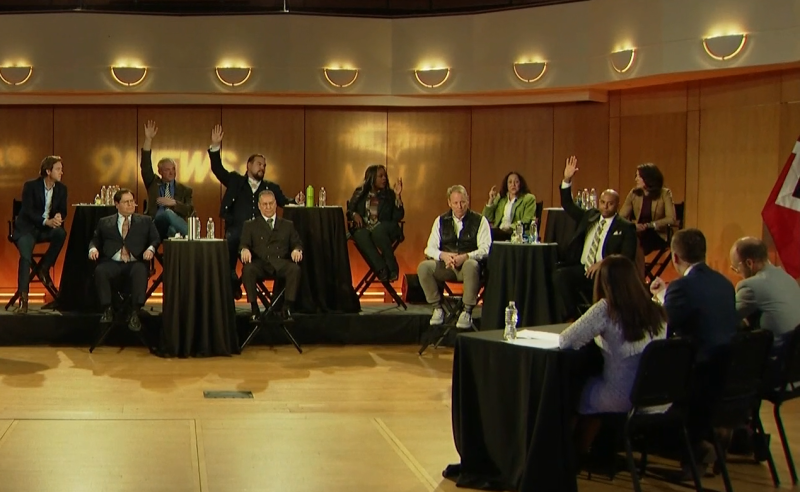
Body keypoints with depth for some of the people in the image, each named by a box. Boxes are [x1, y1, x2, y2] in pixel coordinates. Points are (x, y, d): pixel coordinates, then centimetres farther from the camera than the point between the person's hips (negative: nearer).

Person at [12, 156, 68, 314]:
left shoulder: (61, 188, 4)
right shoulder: (30, 186, -8)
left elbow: (63, 211, 5)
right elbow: (28, 211, -15)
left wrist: (59, 217, -21)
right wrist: (46, 221, -30)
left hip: (47, 228, 4)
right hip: (27, 228, -4)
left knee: (61, 233, -30)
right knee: (25, 256, -29)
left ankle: (43, 269, -11)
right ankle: (23, 298, -29)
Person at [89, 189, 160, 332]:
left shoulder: (145, 221, 18)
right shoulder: (104, 222, 20)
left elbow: (156, 239, 12)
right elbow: (95, 240, 20)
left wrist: (150, 249, -10)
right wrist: (93, 249, -4)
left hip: (136, 263, -1)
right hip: (112, 262, 1)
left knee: (140, 271, -36)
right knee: (100, 271, -32)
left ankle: (135, 313, -32)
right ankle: (107, 309, -18)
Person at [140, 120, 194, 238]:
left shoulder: (184, 190, 20)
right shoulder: (153, 183, 21)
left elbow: (189, 211, 8)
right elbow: (146, 166, 6)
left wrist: (173, 202, -9)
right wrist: (148, 140, -4)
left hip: (175, 225, 0)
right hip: (155, 225, 0)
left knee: (169, 212, -36)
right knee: (168, 213, -35)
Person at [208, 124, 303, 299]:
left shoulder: (271, 187, 23)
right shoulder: (235, 181, 20)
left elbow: (284, 202, 14)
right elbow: (217, 169, 12)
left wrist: (295, 201, -9)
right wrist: (215, 146, 0)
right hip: (237, 231, -1)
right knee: (230, 239, -36)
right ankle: (232, 281, -20)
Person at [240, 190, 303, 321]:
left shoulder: (288, 225, 24)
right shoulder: (250, 225, 20)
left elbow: (297, 243, 16)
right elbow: (244, 244, 8)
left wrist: (297, 250, -10)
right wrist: (244, 250, -18)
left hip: (281, 263, 1)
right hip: (260, 263, -1)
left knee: (295, 269, -32)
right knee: (248, 270, -34)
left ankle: (288, 308, -27)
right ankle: (254, 309, -26)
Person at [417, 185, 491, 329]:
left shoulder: (479, 220, 2)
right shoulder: (441, 221, 11)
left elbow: (485, 249, -8)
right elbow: (430, 248, 5)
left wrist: (465, 257, -25)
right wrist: (443, 255, -18)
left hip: (467, 264, -3)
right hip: (446, 266, 3)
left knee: (471, 265, -39)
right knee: (423, 267, -25)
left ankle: (467, 311, -28)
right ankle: (437, 308, -10)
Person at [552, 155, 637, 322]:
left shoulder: (625, 227, 4)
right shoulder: (589, 216, 20)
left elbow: (627, 257, -5)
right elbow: (567, 205, 21)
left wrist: (603, 264, -19)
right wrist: (567, 180, 6)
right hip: (581, 269, 4)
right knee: (559, 275, -26)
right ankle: (572, 314, -17)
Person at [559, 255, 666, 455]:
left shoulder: (606, 309, -16)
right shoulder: (657, 311, 0)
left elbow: (564, 341, -10)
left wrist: (599, 334, 8)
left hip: (623, 400, -5)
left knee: (580, 388, 26)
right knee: (593, 384, 32)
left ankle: (580, 453, 43)